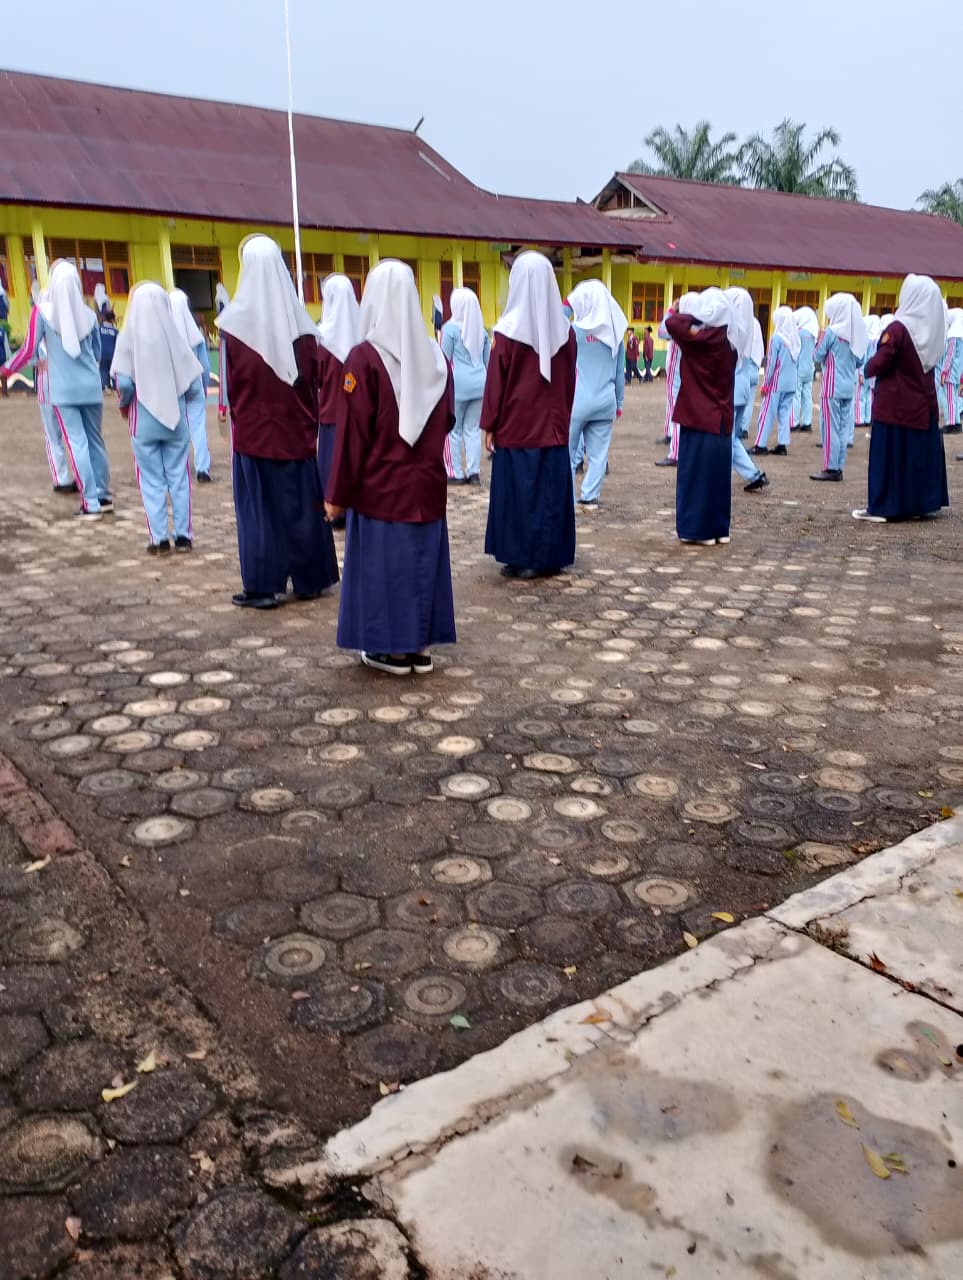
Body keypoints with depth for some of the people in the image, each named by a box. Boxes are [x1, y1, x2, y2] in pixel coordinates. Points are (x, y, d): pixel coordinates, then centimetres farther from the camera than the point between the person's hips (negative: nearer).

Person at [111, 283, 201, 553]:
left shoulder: (128, 337, -10)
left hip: (143, 420, -1)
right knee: (179, 476, 10)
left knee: (152, 480, 6)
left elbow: (123, 382, -12)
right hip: (176, 417, 1)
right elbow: (192, 378, -4)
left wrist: (124, 405, 8)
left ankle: (160, 538, 7)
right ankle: (183, 535, 11)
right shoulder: (176, 333, -6)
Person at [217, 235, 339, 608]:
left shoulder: (235, 320, -8)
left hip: (253, 428, -2)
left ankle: (262, 586, 6)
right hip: (296, 428, 2)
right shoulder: (300, 319, -2)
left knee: (258, 506, 4)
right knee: (300, 503, 10)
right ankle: (308, 580, 18)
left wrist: (238, 417, 11)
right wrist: (312, 423, 10)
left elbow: (230, 382, -3)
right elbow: (315, 380, 2)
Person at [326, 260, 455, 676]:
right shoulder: (436, 356, 2)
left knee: (383, 560, 5)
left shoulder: (364, 358, -13)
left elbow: (352, 433, -13)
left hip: (380, 486, -5)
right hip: (428, 485, 5)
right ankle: (421, 646, 18)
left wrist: (337, 493, -6)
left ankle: (392, 648, 12)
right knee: (422, 556, 11)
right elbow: (447, 420, 10)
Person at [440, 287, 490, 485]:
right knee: (473, 429, 9)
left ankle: (456, 473, 4)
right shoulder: (481, 329, 10)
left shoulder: (450, 328, -7)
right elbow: (488, 360, 14)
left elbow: (444, 361, -6)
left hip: (458, 384, -5)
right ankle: (474, 472, 8)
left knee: (454, 430, 3)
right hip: (479, 384, 5)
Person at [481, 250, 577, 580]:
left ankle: (518, 558, 7)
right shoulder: (565, 329, 2)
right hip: (554, 428, 4)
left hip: (515, 427, -4)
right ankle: (546, 558, 14)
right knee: (550, 491, 8)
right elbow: (570, 380, 9)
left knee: (516, 491, 4)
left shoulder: (508, 330, -11)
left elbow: (496, 381, -8)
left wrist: (489, 424, 0)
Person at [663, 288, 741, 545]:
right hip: (721, 419, 7)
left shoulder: (704, 338, -16)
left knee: (696, 472, 1)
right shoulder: (730, 340, 6)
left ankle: (698, 529, 6)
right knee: (717, 472, 13)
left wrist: (686, 311, -2)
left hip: (700, 418, -7)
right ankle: (719, 528, 20)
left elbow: (672, 323, -19)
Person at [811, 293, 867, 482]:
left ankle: (830, 468, -1)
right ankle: (838, 468, 12)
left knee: (831, 427, -2)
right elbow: (860, 361, 14)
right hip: (849, 387, 6)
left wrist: (822, 335, 8)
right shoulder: (856, 333, 7)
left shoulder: (831, 332, -11)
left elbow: (817, 357, -5)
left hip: (833, 387, -6)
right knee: (843, 428, 9)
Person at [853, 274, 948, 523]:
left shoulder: (898, 329, -17)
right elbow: (931, 362, 11)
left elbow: (878, 365, -15)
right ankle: (916, 504, 18)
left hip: (894, 406, -6)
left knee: (890, 454, 0)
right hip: (923, 405, 6)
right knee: (920, 453, 11)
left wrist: (868, 369, 4)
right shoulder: (933, 329, 4)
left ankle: (882, 507, 3)